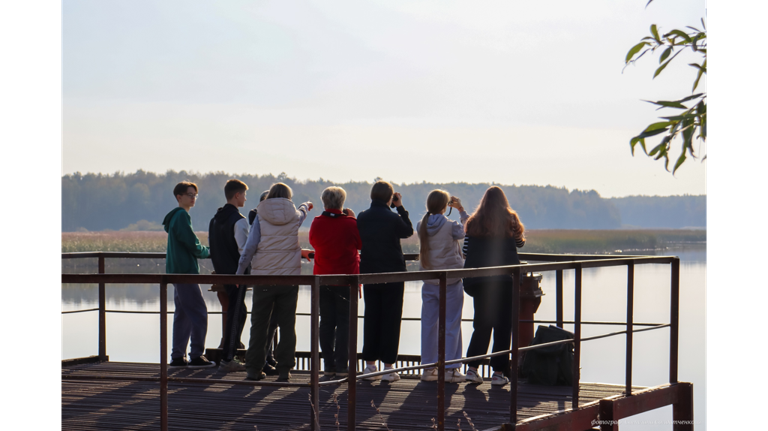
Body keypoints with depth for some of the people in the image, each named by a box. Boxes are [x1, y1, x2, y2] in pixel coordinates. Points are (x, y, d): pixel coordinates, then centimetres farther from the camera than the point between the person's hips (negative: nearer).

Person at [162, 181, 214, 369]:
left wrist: (202, 251, 9)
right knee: (199, 312, -9)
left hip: (177, 271, 10)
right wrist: (208, 251, 2)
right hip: (185, 271, -10)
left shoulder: (175, 217, 19)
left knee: (183, 314, 12)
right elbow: (192, 244, -16)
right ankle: (196, 356, -9)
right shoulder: (181, 216, -12)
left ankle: (177, 357, 13)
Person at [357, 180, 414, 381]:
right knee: (390, 319, 2)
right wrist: (400, 207, 8)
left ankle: (370, 364, 11)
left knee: (371, 318, 11)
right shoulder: (393, 218, -13)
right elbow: (408, 231, 5)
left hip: (369, 274, 4)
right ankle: (388, 367, 1)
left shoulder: (362, 218, -1)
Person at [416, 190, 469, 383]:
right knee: (451, 324, 2)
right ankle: (450, 369, 2)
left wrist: (433, 210, 15)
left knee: (428, 324, 9)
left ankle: (428, 368, 11)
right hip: (450, 281, -4)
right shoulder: (451, 226, -13)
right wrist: (461, 210, 6)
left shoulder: (421, 226, 0)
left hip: (429, 282, 4)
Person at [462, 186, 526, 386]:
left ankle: (472, 368, 1)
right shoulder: (510, 220, 2)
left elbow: (466, 251, 6)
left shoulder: (473, 223, 6)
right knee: (503, 325, 3)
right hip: (504, 279, -2)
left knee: (481, 324, 11)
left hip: (478, 279, 2)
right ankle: (498, 372, 1)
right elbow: (519, 243, 13)